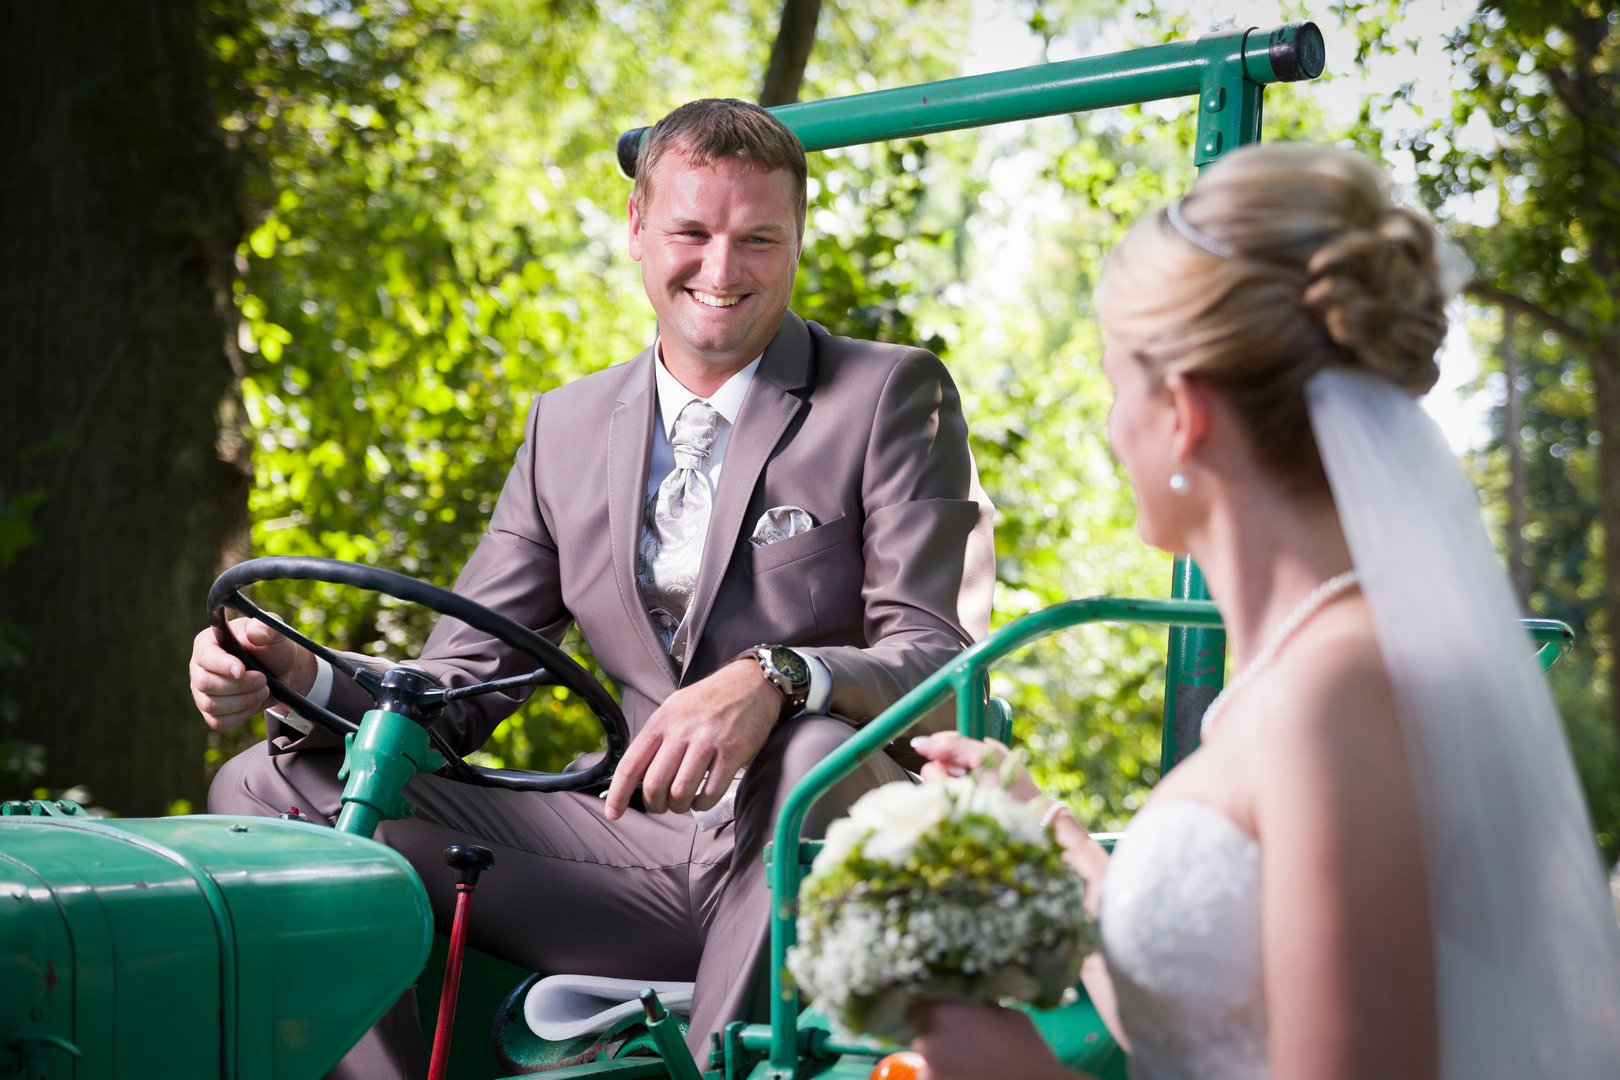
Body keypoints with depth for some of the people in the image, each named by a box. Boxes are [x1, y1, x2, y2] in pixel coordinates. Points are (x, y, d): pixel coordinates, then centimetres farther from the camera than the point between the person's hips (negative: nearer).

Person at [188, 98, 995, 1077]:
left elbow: (938, 654, -10)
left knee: (822, 753, -40)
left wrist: (774, 679, -31)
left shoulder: (892, 395, 0)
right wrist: (299, 677, -9)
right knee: (267, 787, -6)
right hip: (645, 857, 4)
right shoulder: (567, 427, 14)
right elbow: (458, 689, 12)